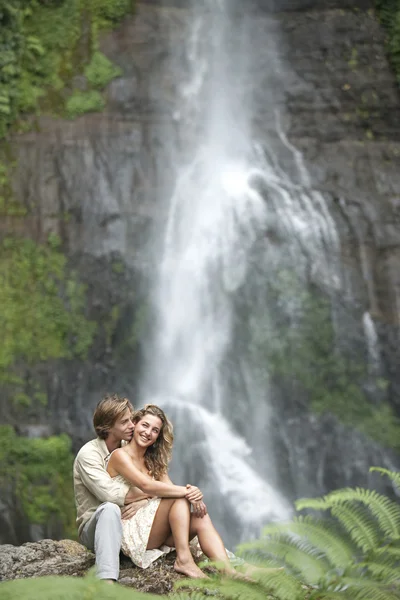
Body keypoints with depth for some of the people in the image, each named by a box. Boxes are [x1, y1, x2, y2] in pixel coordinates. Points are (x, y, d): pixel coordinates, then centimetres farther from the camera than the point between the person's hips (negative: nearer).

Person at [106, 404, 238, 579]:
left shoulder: (153, 461, 19)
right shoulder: (120, 455, -6)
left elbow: (170, 488, 4)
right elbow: (146, 486, -22)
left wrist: (194, 495, -19)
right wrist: (187, 491, -25)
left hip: (156, 535, 7)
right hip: (132, 531, -7)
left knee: (201, 519, -18)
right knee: (180, 497, -24)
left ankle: (228, 572, -36)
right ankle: (183, 559, -32)